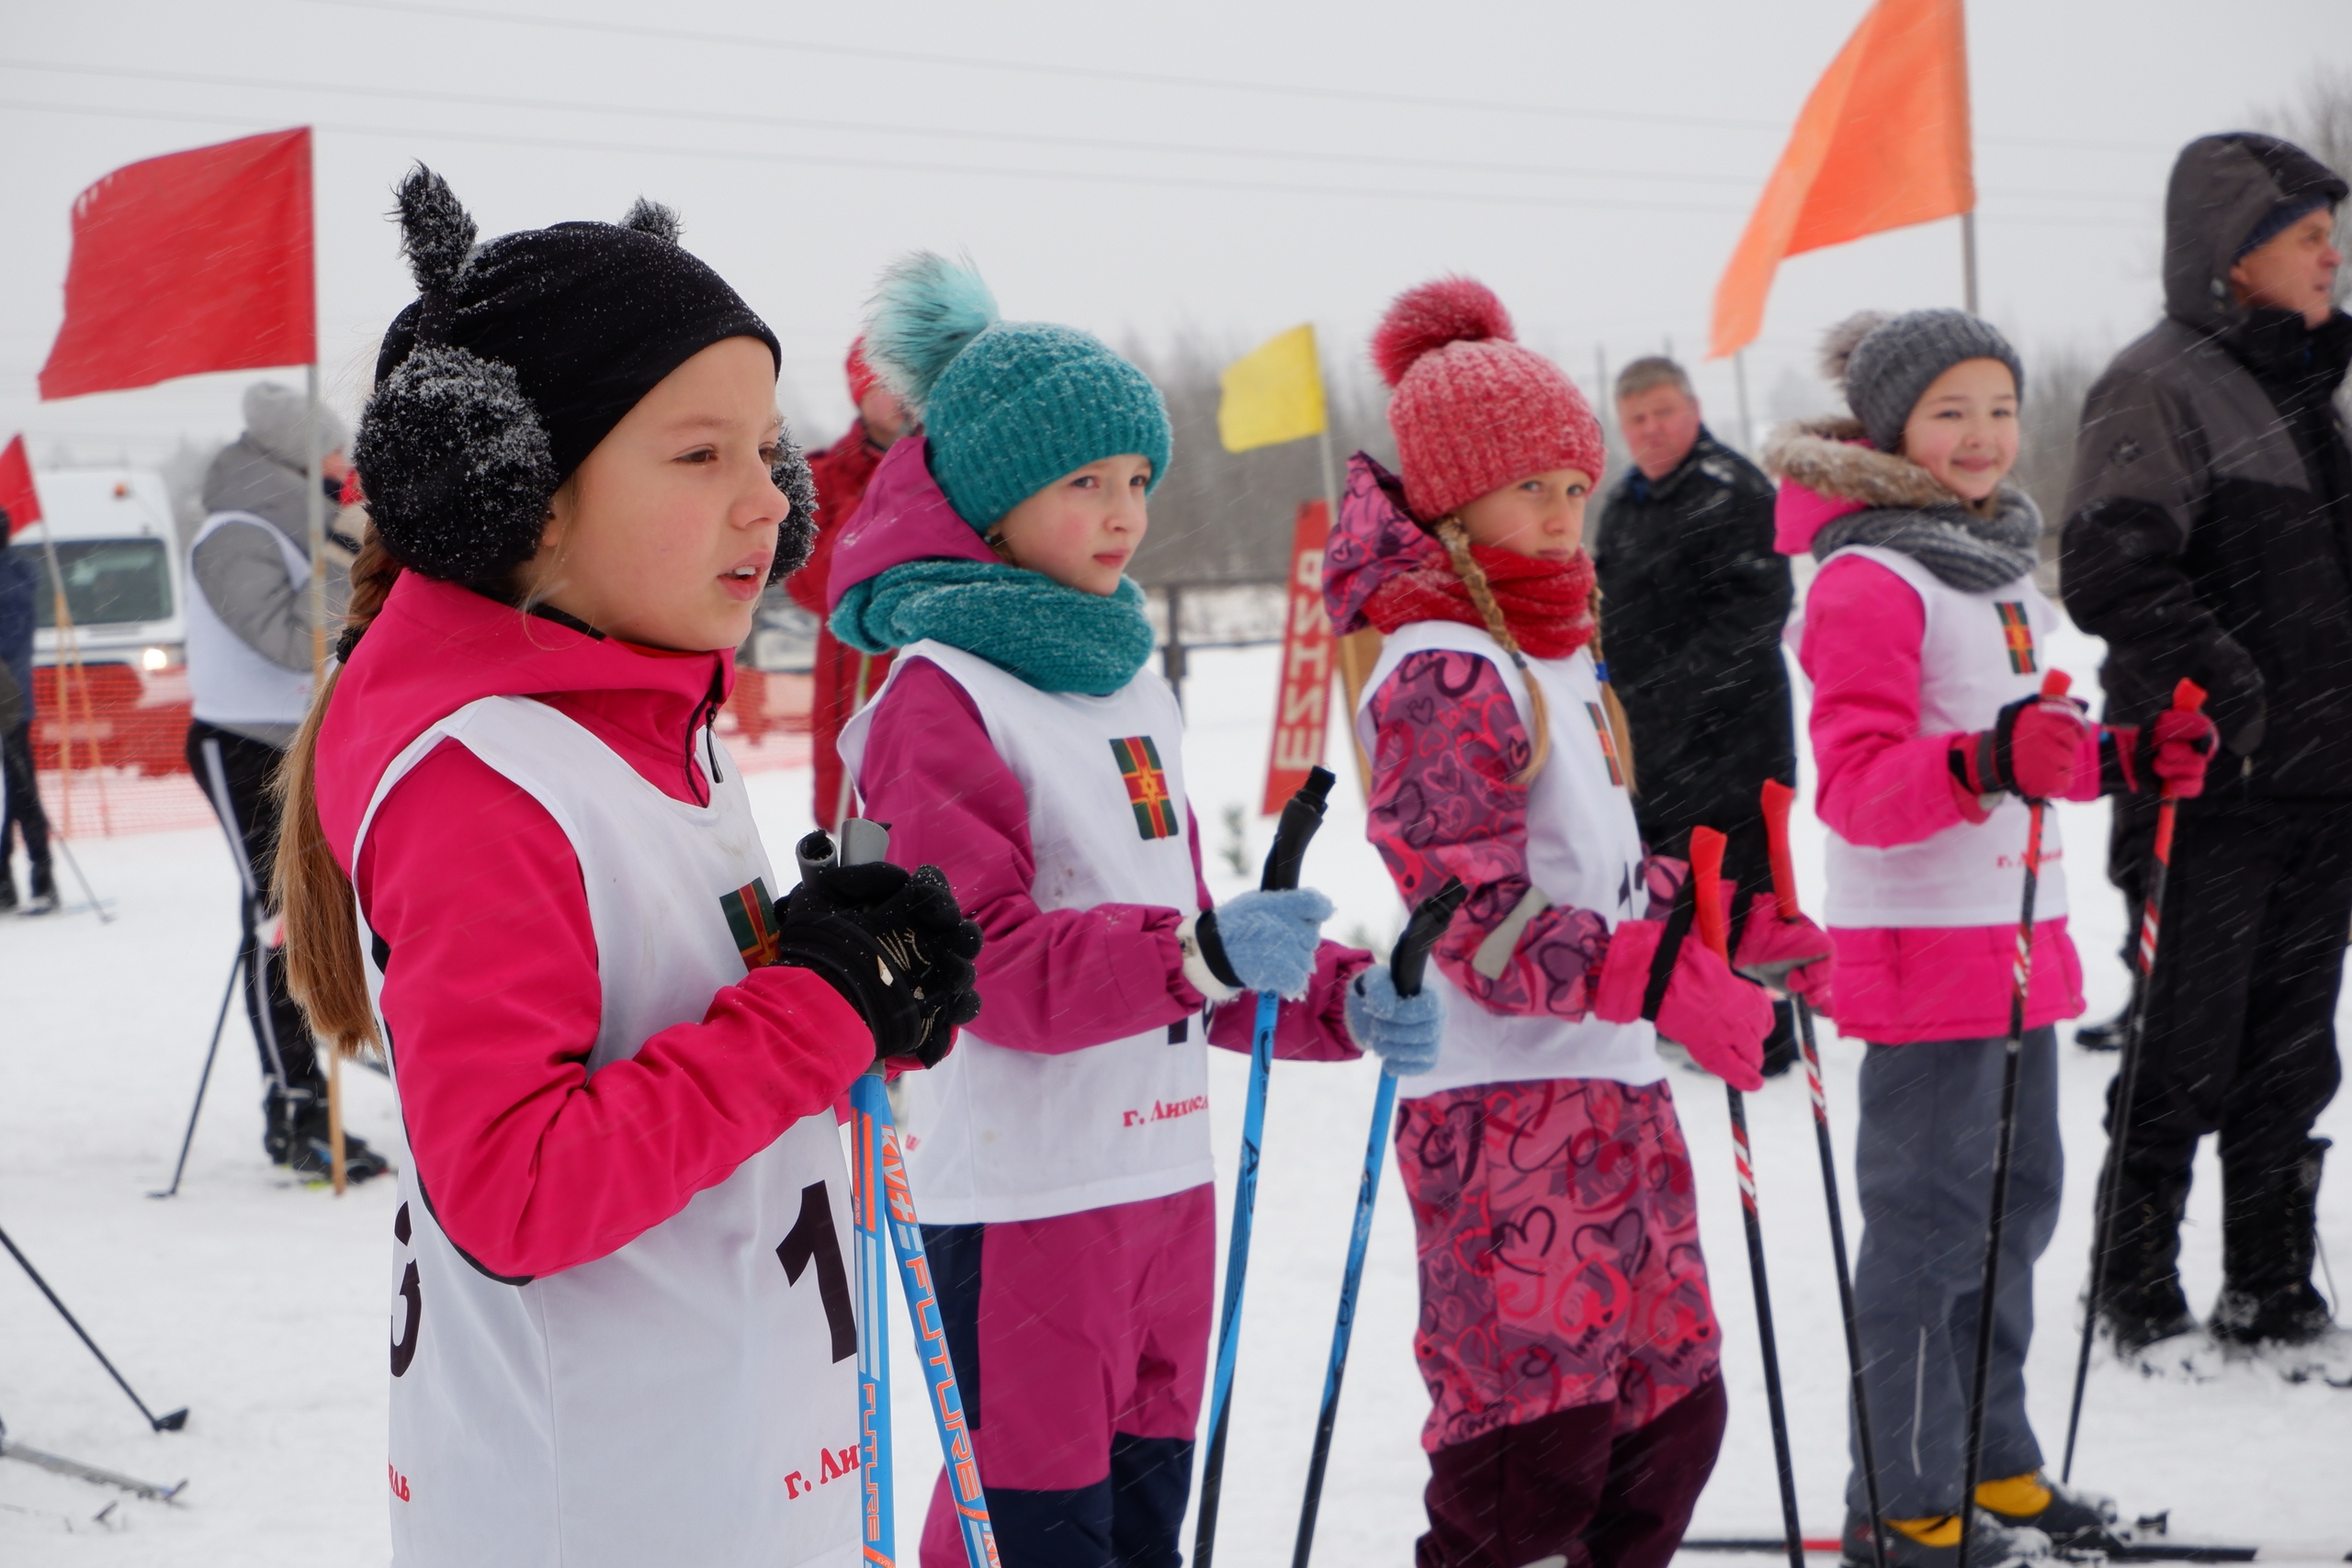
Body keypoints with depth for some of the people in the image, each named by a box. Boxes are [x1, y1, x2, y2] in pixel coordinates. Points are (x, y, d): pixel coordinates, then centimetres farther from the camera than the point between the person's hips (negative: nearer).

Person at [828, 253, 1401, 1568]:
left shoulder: (1131, 681, 15)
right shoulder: (938, 695, -10)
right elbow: (984, 959, -20)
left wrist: (1339, 995, 2)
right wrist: (1197, 956, -33)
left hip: (1166, 1164, 8)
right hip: (1020, 1193, -8)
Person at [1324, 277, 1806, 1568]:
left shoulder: (1557, 653, 17)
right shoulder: (1443, 673, -13)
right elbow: (1474, 914, -20)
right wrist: (1663, 981, -26)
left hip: (1616, 1089, 10)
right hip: (1503, 1109, -10)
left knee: (1671, 1409, 15)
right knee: (1536, 1438, -11)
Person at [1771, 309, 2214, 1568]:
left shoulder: (2000, 565, 16)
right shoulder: (1867, 582, -14)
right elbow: (1859, 785, -22)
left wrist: (2124, 763, 11)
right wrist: (1986, 763, -37)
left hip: (2018, 941, 10)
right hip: (1923, 949, -10)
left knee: (2014, 1205, 16)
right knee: (1930, 1218, -4)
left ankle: (1991, 1465, 29)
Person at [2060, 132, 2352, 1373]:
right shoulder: (2162, 384, -9)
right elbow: (2109, 572, -21)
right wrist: (2224, 690, -25)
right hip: (2209, 792, -8)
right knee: (2186, 1059, 0)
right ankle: (2140, 1296, 13)